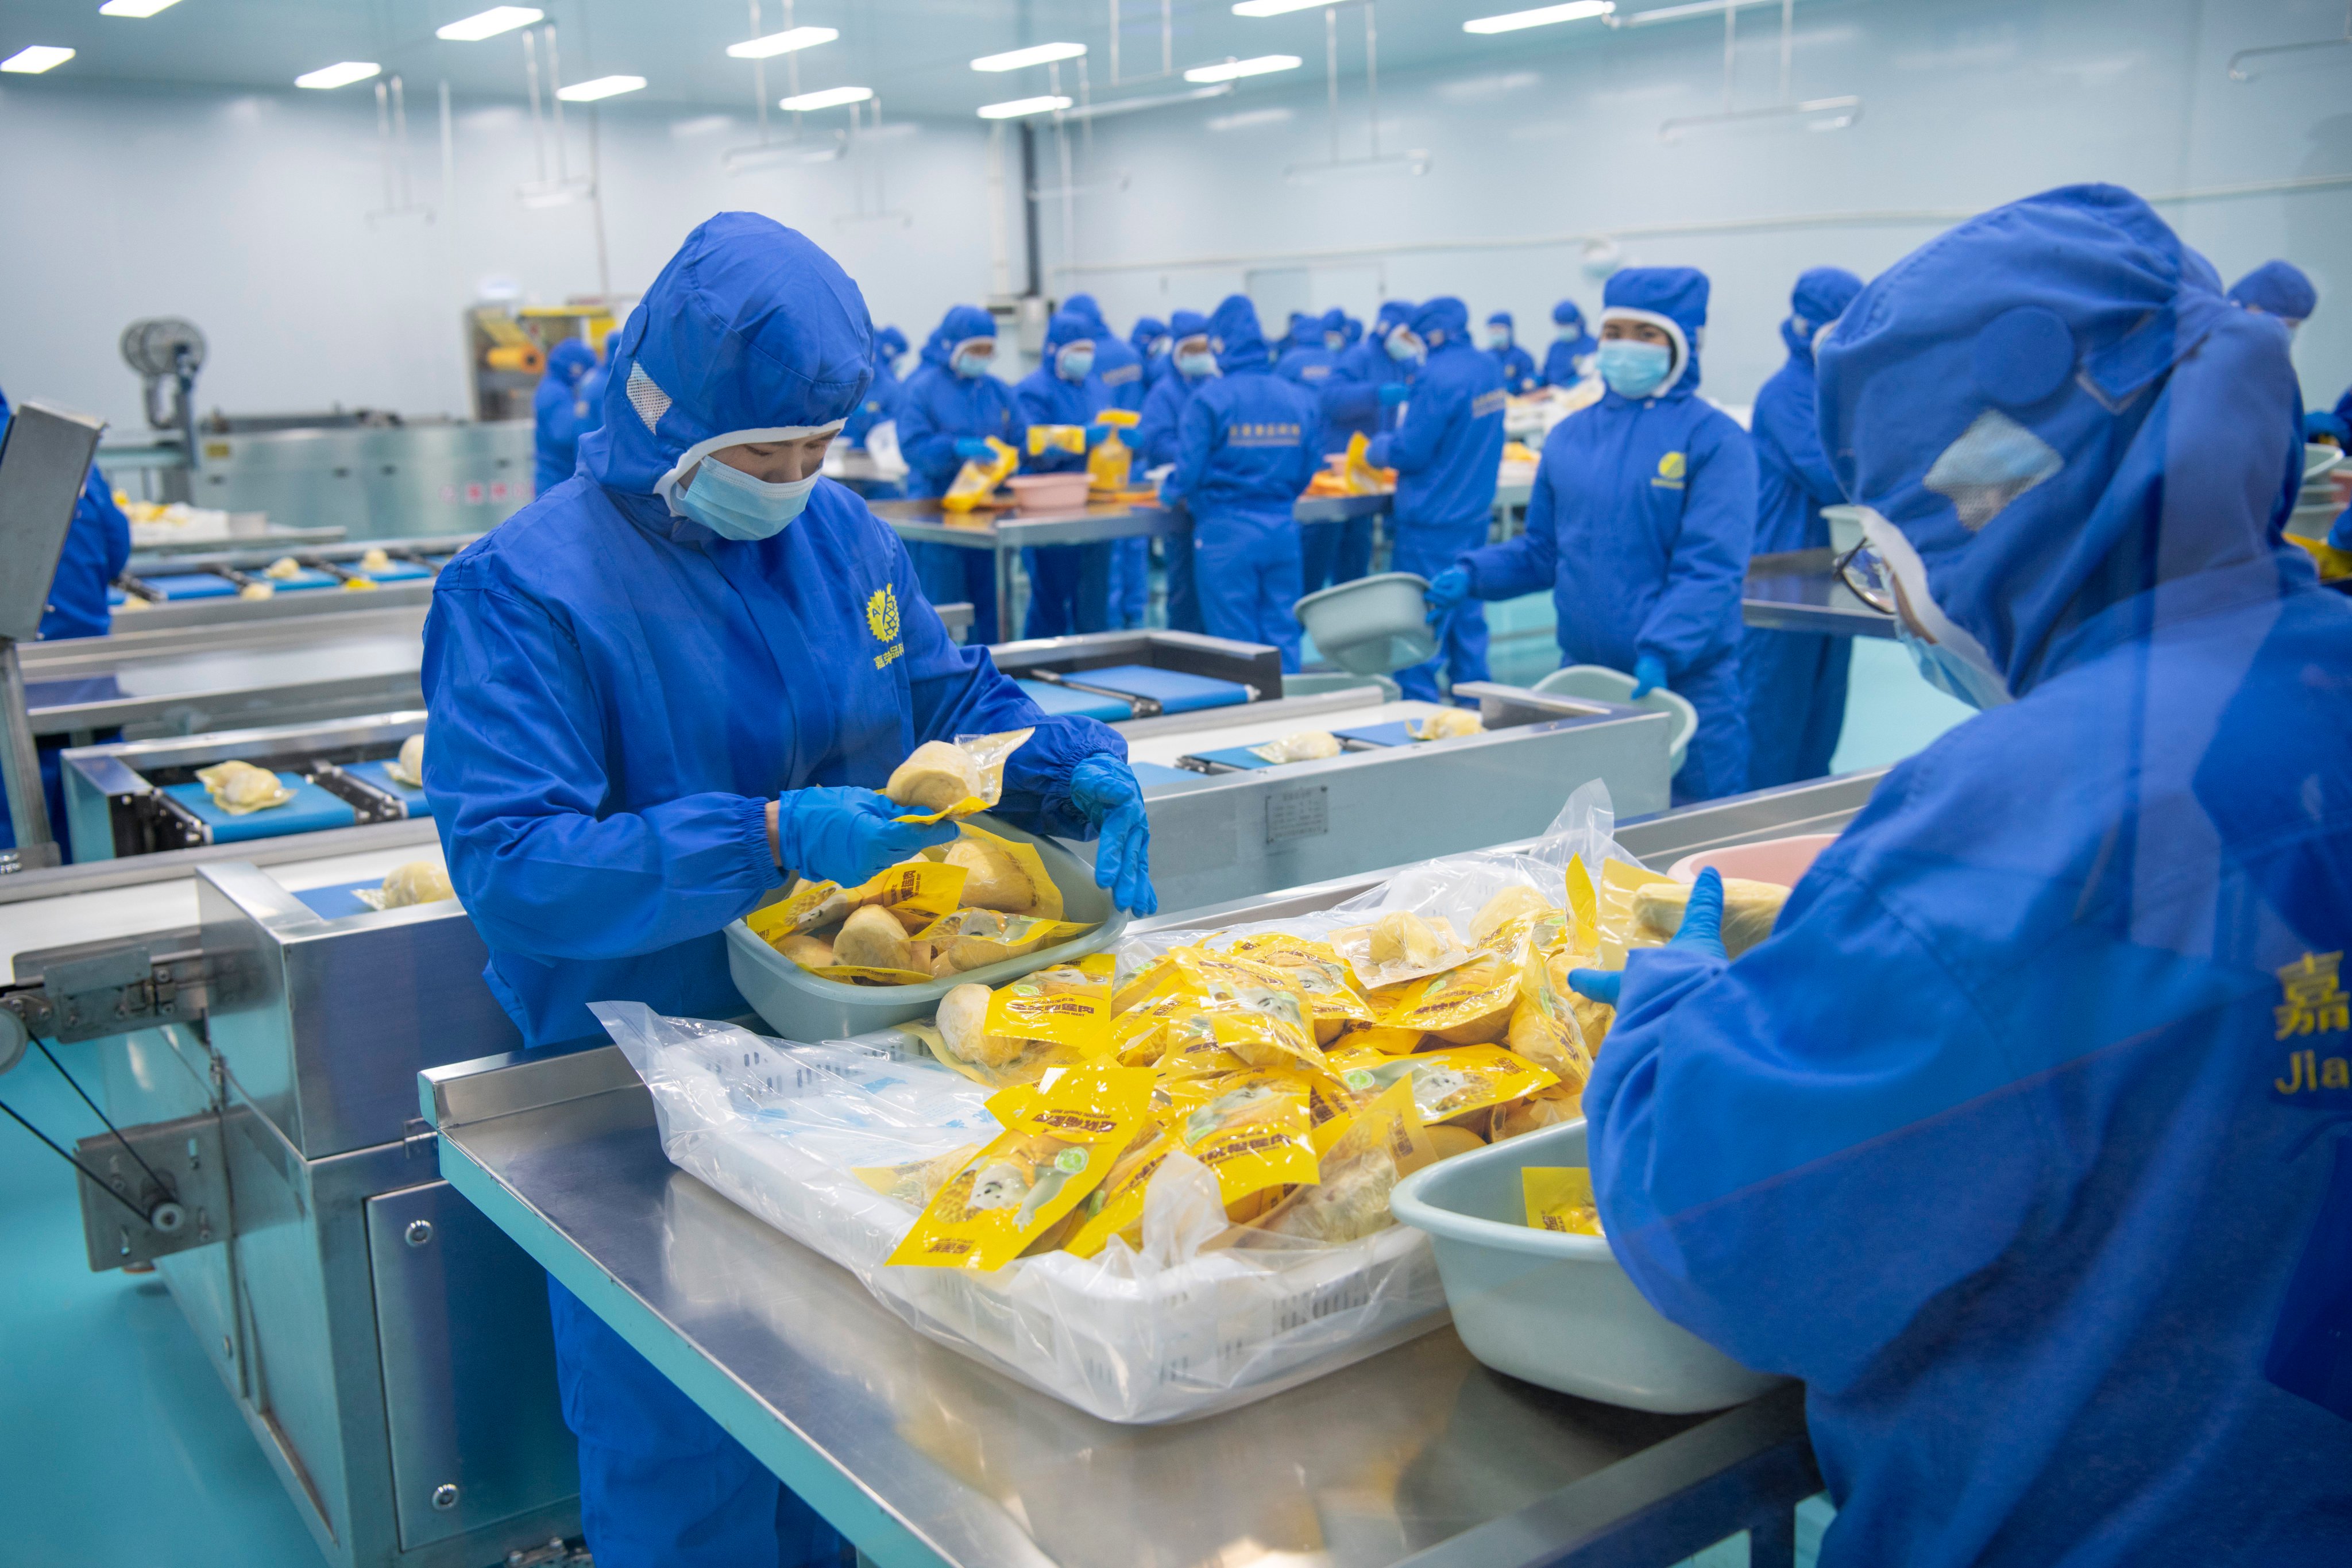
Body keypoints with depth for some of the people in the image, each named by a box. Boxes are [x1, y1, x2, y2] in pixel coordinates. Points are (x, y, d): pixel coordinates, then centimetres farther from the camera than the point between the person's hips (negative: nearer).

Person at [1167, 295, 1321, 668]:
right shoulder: (1301, 398, 4)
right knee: (1283, 633, 12)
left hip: (1226, 531, -4)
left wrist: (1172, 489, 9)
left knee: (1235, 638, 5)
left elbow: (1190, 471, -13)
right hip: (1283, 529, 4)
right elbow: (1309, 468, 8)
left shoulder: (1209, 397, -11)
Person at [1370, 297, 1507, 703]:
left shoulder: (1439, 377, -21)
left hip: (1433, 520, -9)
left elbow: (1409, 452, -19)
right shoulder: (1488, 367, 6)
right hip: (1476, 512, 9)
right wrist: (1409, 393, 14)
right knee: (1467, 611, 17)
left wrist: (1374, 450, 0)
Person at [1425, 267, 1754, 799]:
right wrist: (1472, 575, -1)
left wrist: (1661, 652, -27)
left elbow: (1710, 567, -15)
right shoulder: (1569, 436, 10)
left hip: (1687, 684, -4)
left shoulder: (1715, 438, -6)